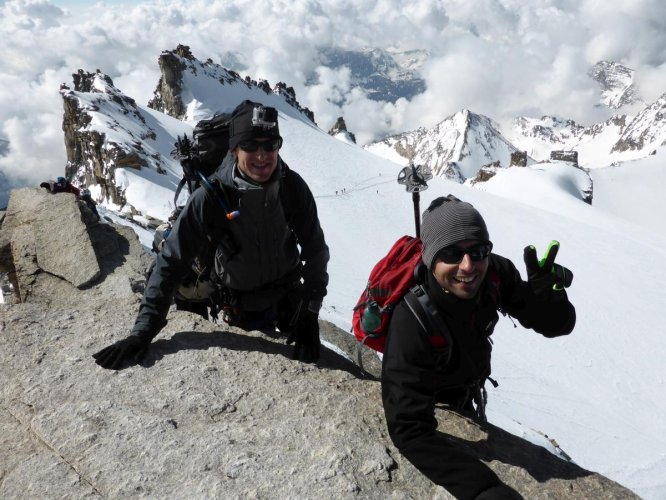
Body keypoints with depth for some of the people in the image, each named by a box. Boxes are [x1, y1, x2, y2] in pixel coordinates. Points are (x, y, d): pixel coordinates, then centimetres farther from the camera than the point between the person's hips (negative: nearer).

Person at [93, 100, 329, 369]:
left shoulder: (293, 186, -22)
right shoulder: (210, 198, -28)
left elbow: (315, 250, -13)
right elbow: (171, 263, -22)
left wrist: (310, 313, -16)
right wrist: (143, 331, -24)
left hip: (291, 295, 2)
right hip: (243, 306, -2)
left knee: (310, 361, 23)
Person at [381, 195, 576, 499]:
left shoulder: (494, 273, -29)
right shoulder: (412, 320, -45)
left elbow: (556, 324, -22)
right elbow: (409, 429, -46)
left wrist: (544, 293, -45)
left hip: (469, 394, 4)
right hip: (431, 404, -4)